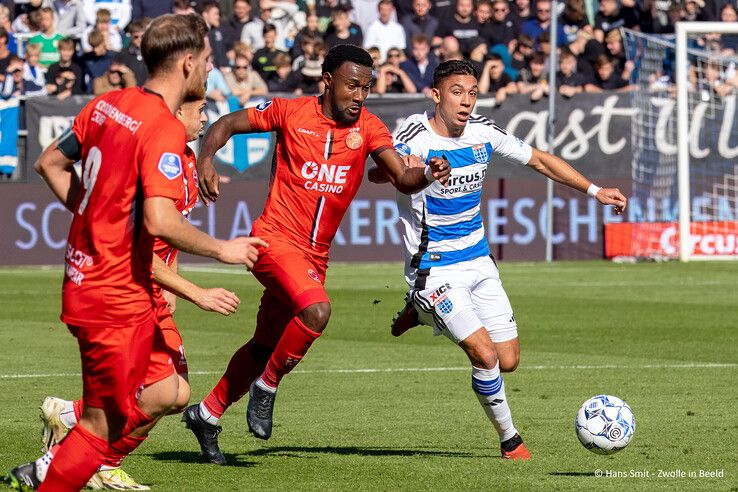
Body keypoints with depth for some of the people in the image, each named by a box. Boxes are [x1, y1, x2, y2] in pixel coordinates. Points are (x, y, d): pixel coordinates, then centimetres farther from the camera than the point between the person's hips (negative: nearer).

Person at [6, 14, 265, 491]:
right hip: (117, 298, -9)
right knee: (102, 426, 1)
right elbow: (160, 220, -30)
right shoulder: (165, 129, -20)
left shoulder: (108, 104, 7)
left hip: (85, 273, 9)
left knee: (165, 394, 18)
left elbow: (50, 162, 17)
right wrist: (222, 249, -16)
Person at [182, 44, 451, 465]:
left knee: (267, 347, 15)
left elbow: (403, 178, -12)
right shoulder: (290, 113, -7)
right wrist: (206, 161, -16)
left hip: (316, 255, 5)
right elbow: (228, 125, 3)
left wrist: (428, 175, -34)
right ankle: (267, 387, -7)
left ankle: (207, 415, 33)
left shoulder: (368, 128, -1)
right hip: (276, 240, -5)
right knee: (317, 310, -30)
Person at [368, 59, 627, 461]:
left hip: (478, 262, 6)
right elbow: (376, 174, -36)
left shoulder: (483, 134, -2)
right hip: (434, 271, -6)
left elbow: (539, 160, 11)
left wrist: (595, 191, 8)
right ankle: (509, 439, 4)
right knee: (485, 354, -19)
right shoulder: (416, 137, -19)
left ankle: (424, 314, 30)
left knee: (508, 361, 7)